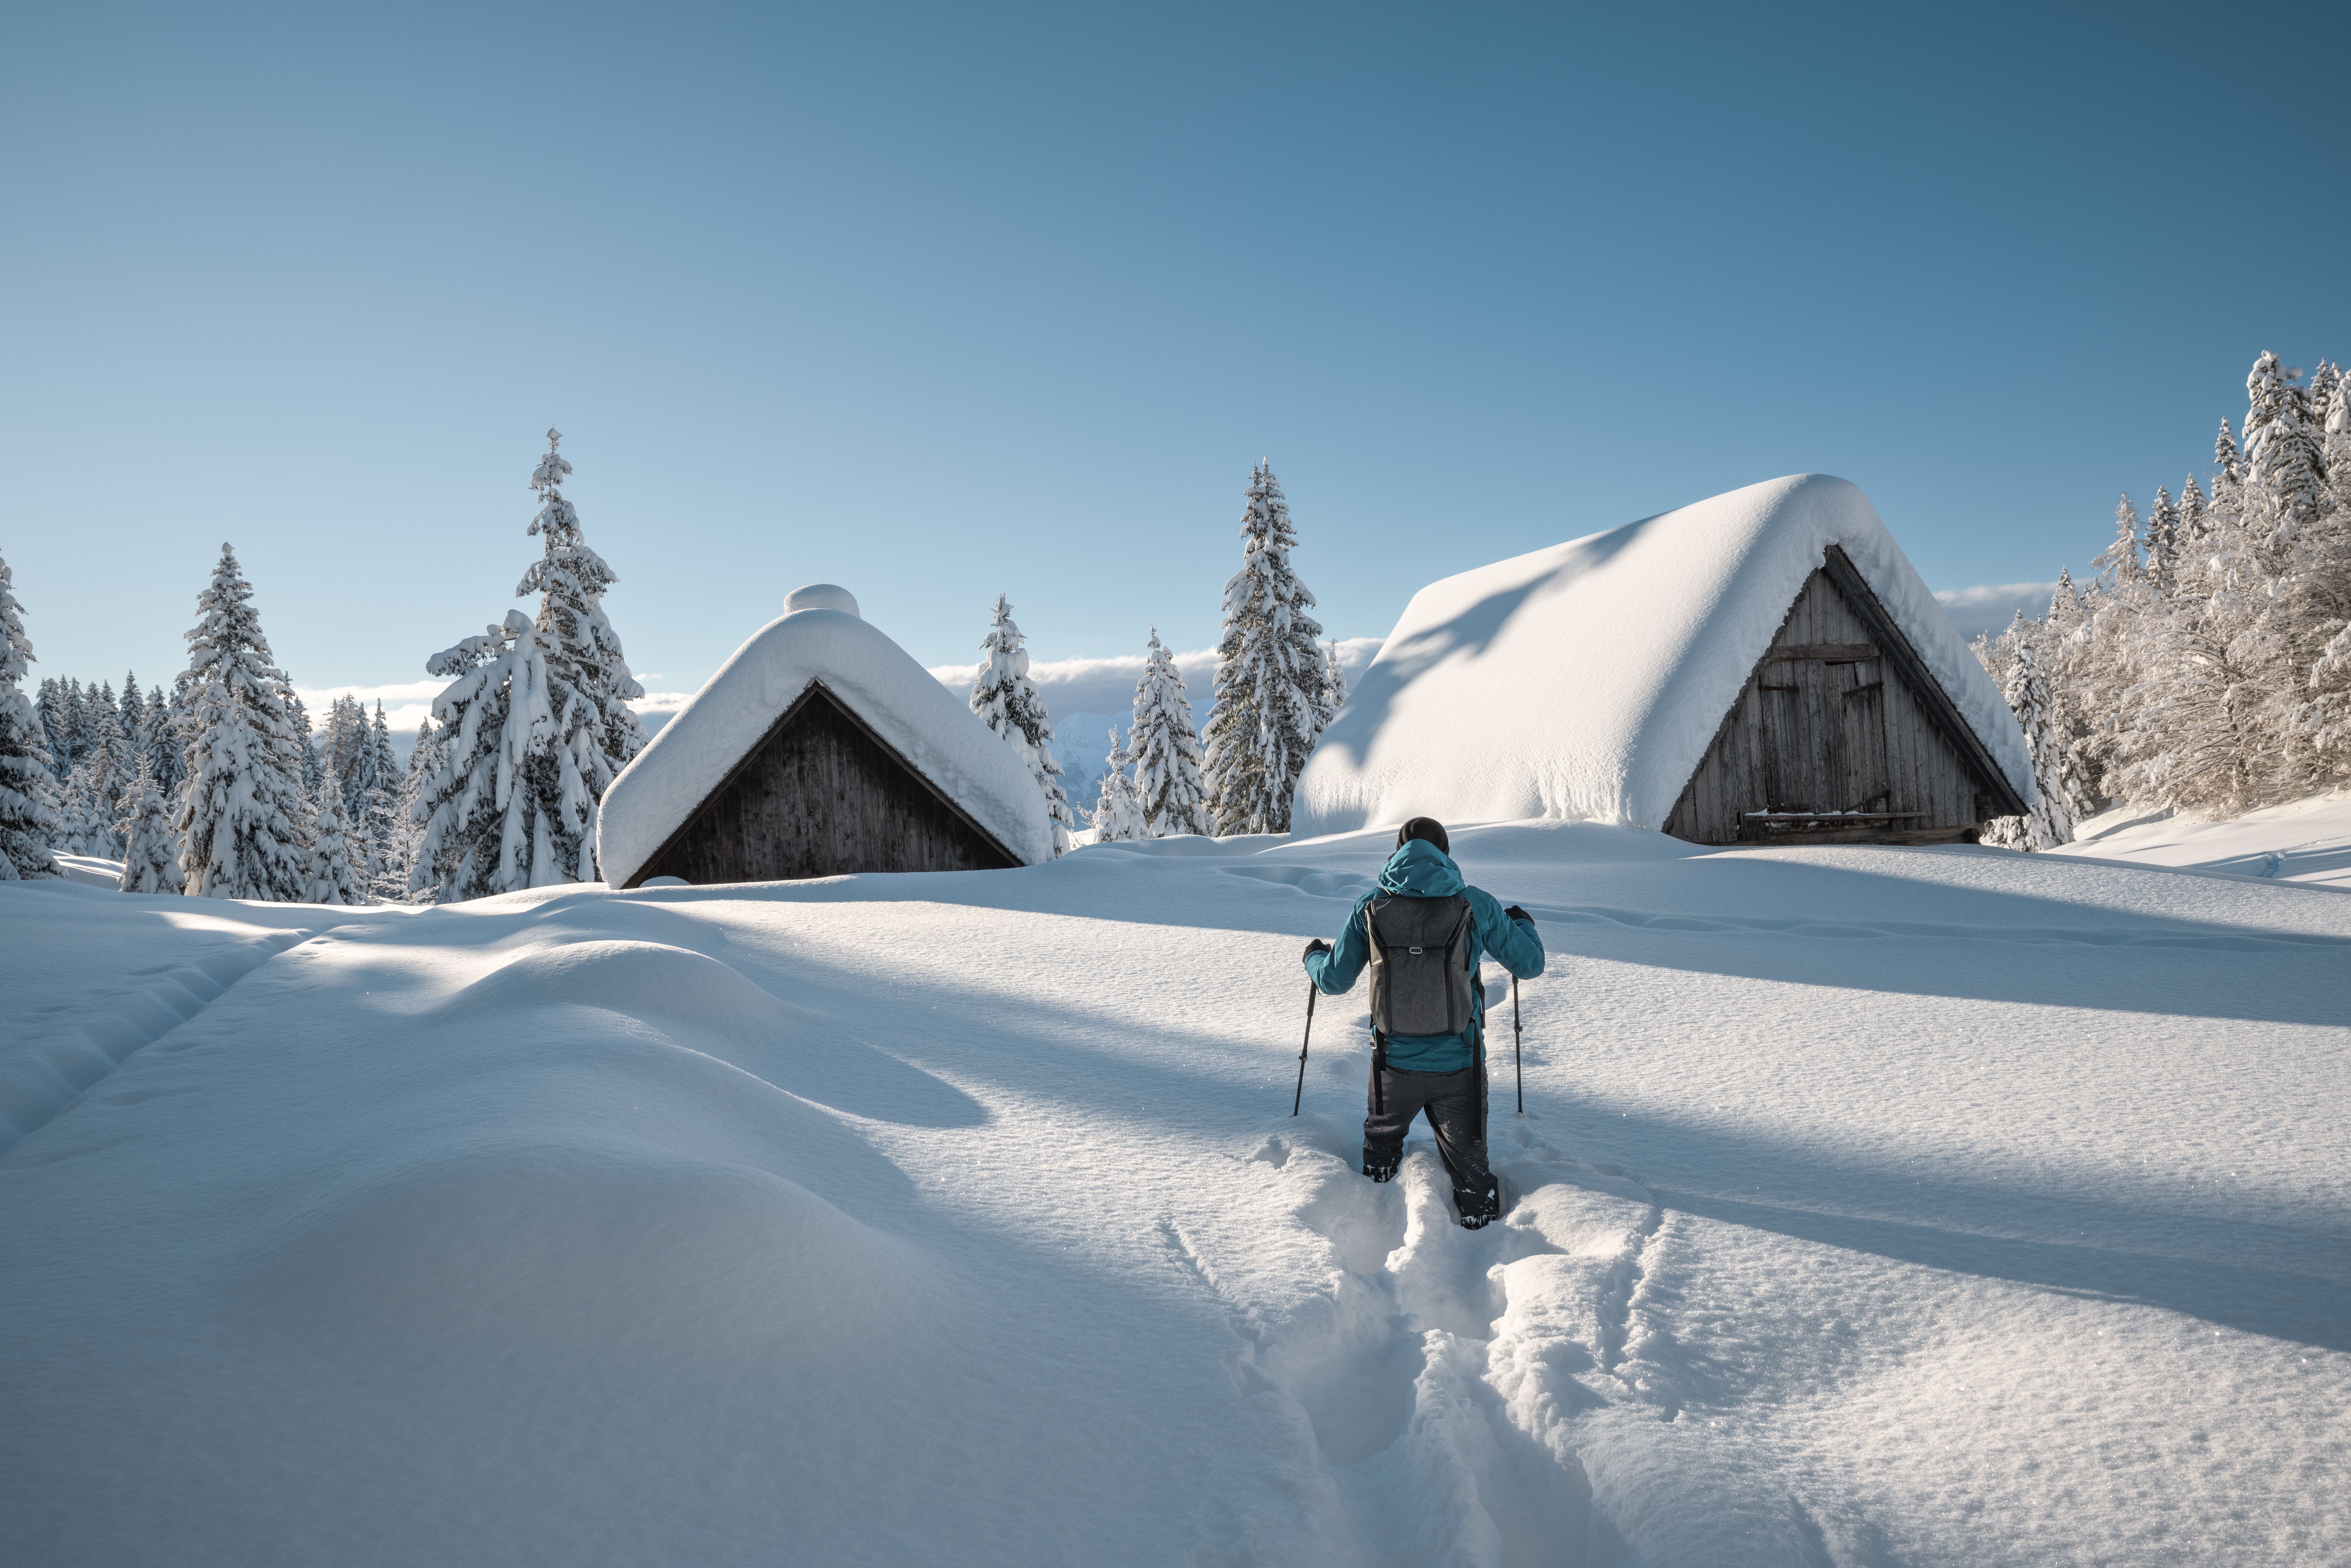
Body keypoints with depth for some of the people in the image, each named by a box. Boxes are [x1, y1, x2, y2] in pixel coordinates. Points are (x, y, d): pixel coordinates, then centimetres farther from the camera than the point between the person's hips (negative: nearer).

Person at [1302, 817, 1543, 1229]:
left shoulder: (1370, 908, -6)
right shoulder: (1477, 905, -9)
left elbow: (1335, 981, 1)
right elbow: (1530, 964, 2)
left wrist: (1314, 958, 25)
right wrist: (1523, 922, 24)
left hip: (1394, 1066, 2)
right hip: (1460, 1067, -2)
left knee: (1381, 1141, 30)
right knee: (1468, 1165, 15)